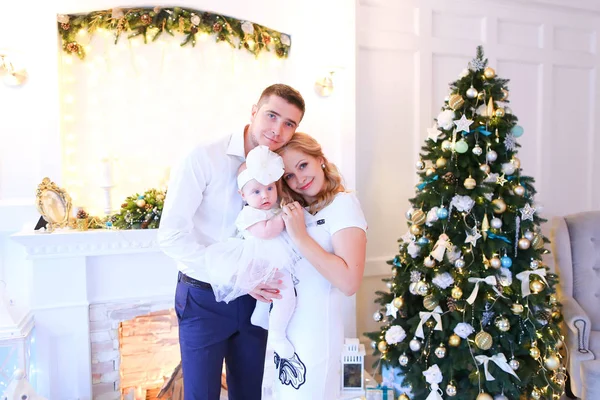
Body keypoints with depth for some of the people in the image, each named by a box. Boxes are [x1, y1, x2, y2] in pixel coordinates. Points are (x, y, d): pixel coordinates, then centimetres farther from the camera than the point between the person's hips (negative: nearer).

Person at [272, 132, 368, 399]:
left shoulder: (342, 203, -13)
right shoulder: (295, 210, 11)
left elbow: (349, 282, -25)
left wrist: (300, 237, -22)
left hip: (315, 335, -7)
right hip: (284, 331, 7)